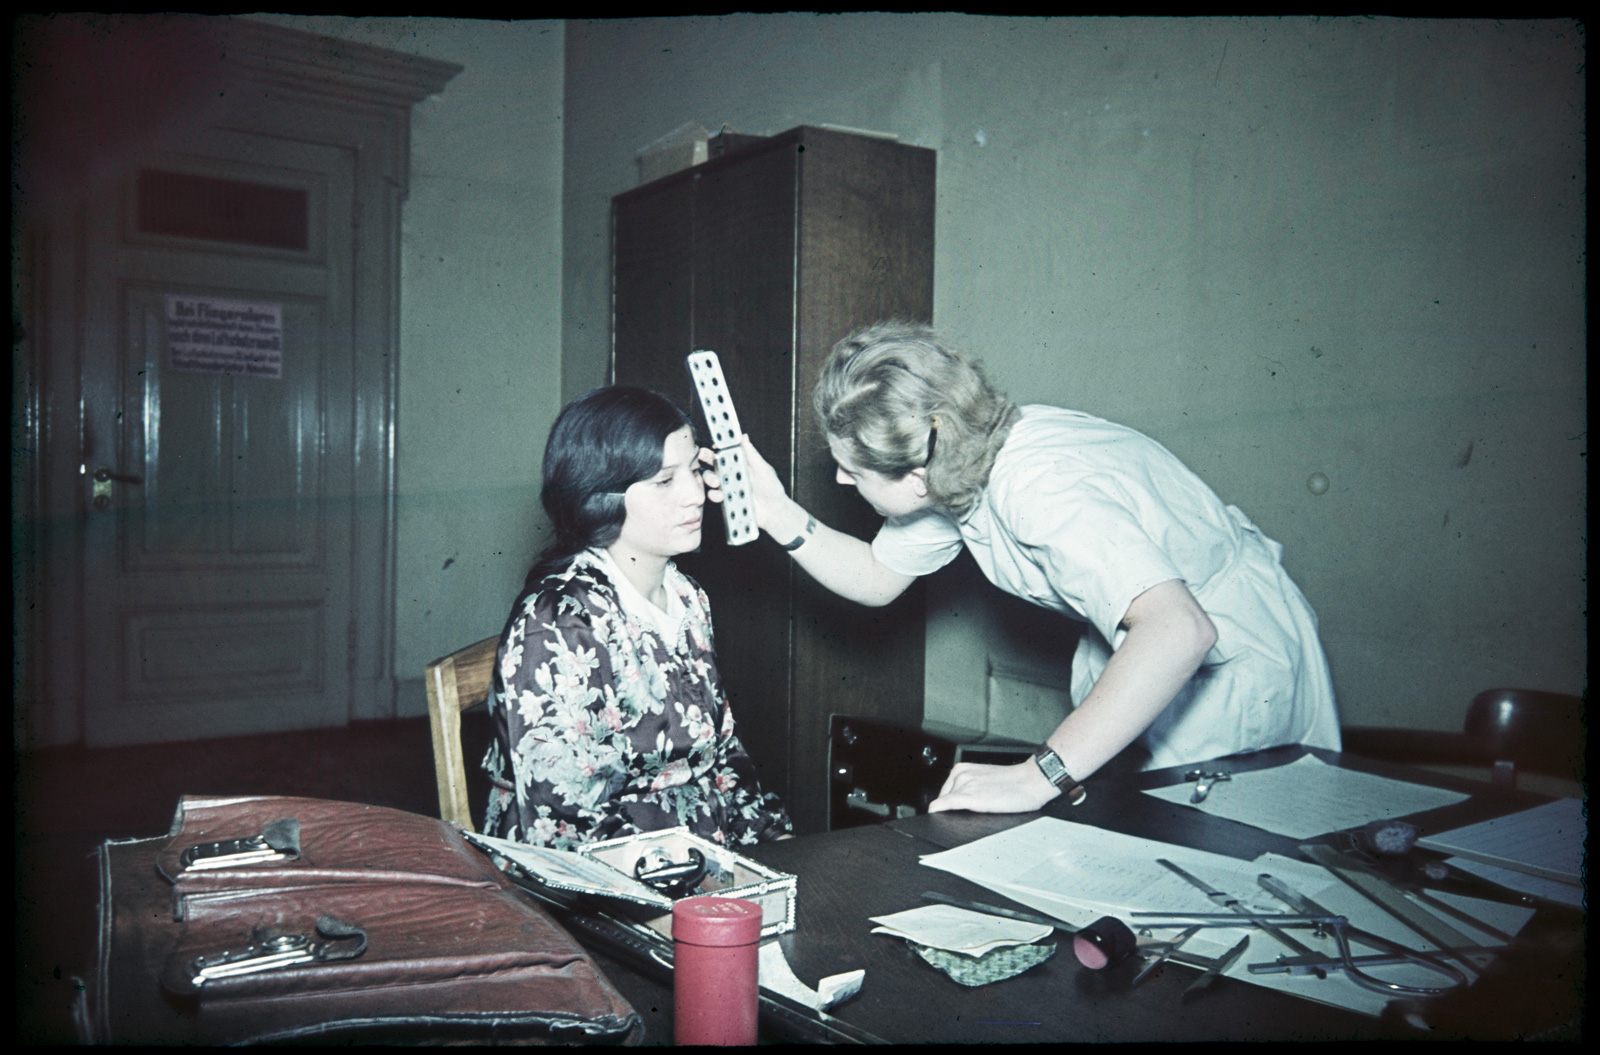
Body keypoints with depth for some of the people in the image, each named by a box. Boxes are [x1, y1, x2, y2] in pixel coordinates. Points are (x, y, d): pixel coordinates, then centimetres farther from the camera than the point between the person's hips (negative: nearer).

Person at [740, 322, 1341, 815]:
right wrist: (780, 516, -13)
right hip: (1133, 652, 8)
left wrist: (1037, 777, -50)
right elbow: (877, 578, 3)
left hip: (1234, 656, -8)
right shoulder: (950, 467, -12)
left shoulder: (1040, 486, -39)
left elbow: (1179, 630, -51)